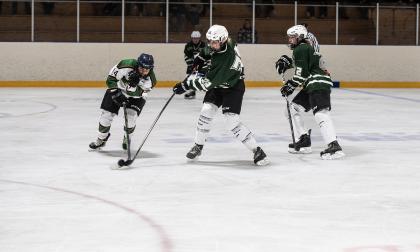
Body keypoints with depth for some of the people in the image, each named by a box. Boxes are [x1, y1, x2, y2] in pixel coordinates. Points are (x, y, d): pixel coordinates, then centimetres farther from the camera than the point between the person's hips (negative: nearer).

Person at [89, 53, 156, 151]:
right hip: (118, 89, 0)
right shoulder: (126, 65, -31)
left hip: (136, 97, 0)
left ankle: (127, 138, 13)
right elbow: (110, 79, -20)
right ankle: (101, 139, 20)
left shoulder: (150, 79, -26)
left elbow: (139, 94, -25)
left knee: (131, 117, -18)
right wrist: (116, 92, -29)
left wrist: (135, 85, -42)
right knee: (107, 114, -4)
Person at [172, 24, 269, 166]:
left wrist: (186, 85, -30)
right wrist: (200, 58, 7)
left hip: (233, 88, -8)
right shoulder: (220, 43, -14)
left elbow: (207, 83, -35)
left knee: (232, 121, -16)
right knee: (206, 111, -4)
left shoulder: (225, 60, -37)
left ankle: (257, 150, -7)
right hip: (217, 85, 8)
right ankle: (198, 146, 11)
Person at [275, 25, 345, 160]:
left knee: (320, 113, -24)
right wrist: (286, 60, 19)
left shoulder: (301, 49, -8)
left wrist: (290, 85, -9)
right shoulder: (306, 48, 23)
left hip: (319, 84, -11)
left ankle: (334, 146, -36)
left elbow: (302, 73, -15)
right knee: (294, 107, 18)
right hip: (312, 85, 11)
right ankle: (304, 142, 18)